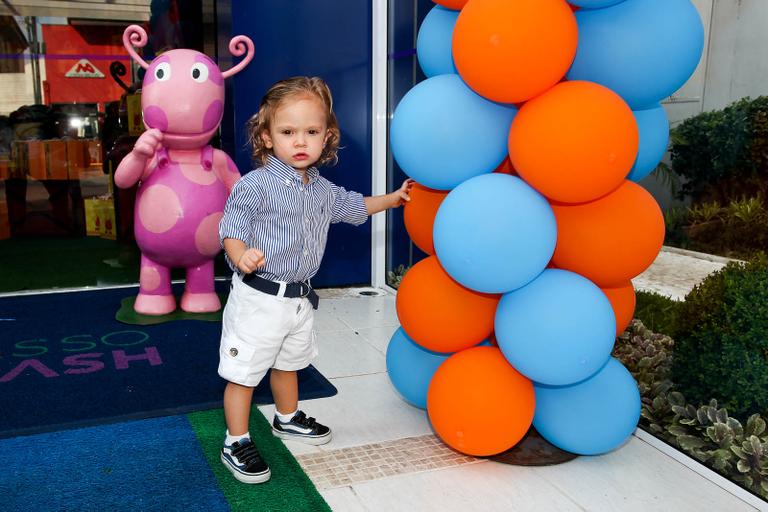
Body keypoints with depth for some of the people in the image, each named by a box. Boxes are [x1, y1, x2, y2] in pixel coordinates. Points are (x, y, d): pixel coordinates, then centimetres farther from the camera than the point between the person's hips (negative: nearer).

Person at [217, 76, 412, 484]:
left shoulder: (323, 190, 6)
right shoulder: (255, 185, -17)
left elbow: (353, 206, 26)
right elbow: (231, 229, -22)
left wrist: (392, 199, 27)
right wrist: (241, 256, -42)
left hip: (299, 298, 7)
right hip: (258, 298, -7)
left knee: (289, 362, 26)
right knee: (244, 373, 3)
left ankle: (287, 419, 49)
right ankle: (236, 443, 20)